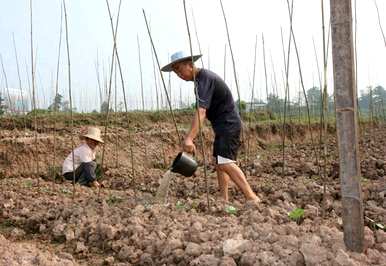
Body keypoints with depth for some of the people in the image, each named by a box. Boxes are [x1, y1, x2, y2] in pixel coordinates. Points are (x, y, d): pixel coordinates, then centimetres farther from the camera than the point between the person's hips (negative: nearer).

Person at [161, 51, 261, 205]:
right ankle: (224, 199, 15)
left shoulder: (205, 79, -20)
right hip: (223, 125, 11)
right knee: (219, 163, 11)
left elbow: (201, 112, -34)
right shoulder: (202, 78, 12)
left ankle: (252, 198, -20)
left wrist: (189, 138, -43)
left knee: (225, 162, -20)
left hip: (228, 124, -11)